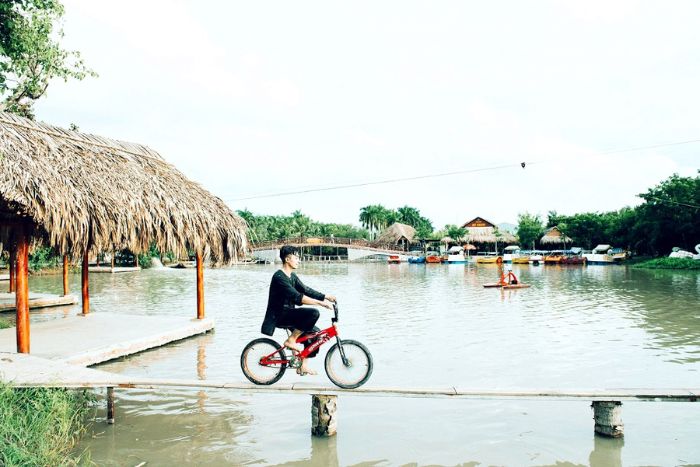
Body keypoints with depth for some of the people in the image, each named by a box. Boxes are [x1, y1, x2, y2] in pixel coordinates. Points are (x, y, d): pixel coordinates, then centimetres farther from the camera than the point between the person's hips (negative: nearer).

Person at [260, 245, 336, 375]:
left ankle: (303, 366, 12)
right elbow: (296, 297, -28)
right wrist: (320, 303, -32)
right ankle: (291, 340, -10)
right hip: (279, 316, -10)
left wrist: (326, 297, -3)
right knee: (313, 313, -25)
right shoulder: (279, 277, -19)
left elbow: (306, 290, 9)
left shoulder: (292, 276, 13)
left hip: (288, 313, 10)